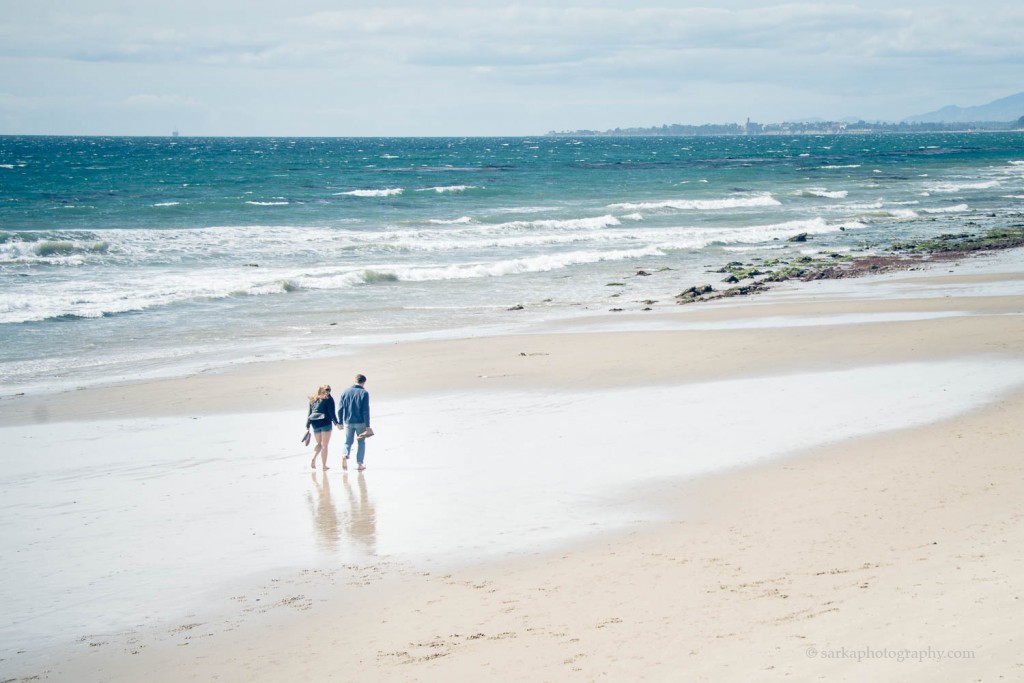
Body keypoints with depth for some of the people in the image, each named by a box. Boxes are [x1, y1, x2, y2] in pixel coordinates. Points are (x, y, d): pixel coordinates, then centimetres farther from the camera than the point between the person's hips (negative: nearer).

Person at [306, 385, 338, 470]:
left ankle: (313, 458, -6)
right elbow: (331, 413, -9)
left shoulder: (313, 399, 14)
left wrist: (307, 426, 16)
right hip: (325, 423, -5)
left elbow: (309, 414, 14)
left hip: (315, 424, 5)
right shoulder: (328, 399, -2)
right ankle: (324, 465, 0)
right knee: (324, 445, 2)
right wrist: (336, 423, -2)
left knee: (319, 444, 18)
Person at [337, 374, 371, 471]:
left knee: (348, 442, 13)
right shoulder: (364, 393, -7)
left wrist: (340, 422, 11)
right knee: (361, 443, 11)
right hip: (360, 422, -2)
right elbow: (366, 411, -10)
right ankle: (359, 464, 7)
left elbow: (340, 409, 4)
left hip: (348, 422, 3)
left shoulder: (346, 392, 4)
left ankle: (345, 456, -16)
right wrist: (367, 425, -8)